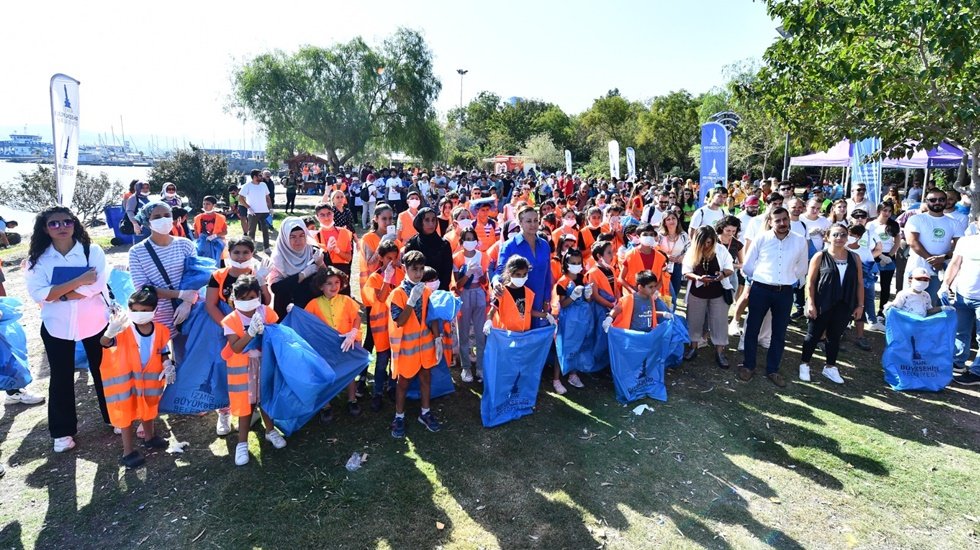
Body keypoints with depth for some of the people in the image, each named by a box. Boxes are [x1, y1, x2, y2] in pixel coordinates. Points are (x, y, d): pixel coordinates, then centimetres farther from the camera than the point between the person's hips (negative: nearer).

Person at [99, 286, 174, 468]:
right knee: (127, 413, 7)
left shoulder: (160, 330, -11)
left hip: (149, 378, 4)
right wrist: (111, 331, -60)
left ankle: (149, 437, 47)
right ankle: (128, 451, 18)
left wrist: (168, 367, -15)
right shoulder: (124, 330, -23)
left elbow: (164, 353, 1)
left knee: (148, 409, 24)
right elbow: (104, 343, -39)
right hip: (127, 380, -4)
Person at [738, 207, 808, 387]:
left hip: (785, 292, 2)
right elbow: (747, 266, 4)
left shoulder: (800, 241, 0)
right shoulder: (761, 239, -5)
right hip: (760, 289, -2)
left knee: (779, 332, 11)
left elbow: (802, 269, 15)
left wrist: (787, 279, 14)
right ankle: (748, 365, 22)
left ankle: (772, 370, 25)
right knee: (752, 328, 7)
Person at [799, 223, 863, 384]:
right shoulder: (820, 256, -6)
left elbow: (860, 283, 7)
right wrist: (811, 303, -11)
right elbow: (810, 282, -6)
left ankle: (830, 367, 28)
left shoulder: (854, 258, 4)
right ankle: (804, 364, 22)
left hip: (844, 306, 3)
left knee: (835, 337, 14)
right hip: (822, 305, -3)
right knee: (813, 335, 7)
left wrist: (860, 305, 4)